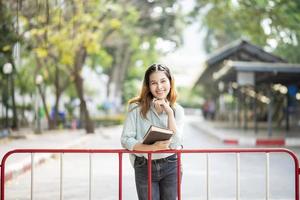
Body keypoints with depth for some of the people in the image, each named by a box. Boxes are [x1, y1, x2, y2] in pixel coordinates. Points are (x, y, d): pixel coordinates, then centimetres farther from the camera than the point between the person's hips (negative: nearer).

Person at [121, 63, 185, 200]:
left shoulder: (177, 110, 1)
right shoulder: (137, 108, -4)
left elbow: (175, 145, -10)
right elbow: (126, 140, -9)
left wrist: (169, 113, -15)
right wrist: (152, 147, -22)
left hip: (171, 168, 2)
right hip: (144, 169, -2)